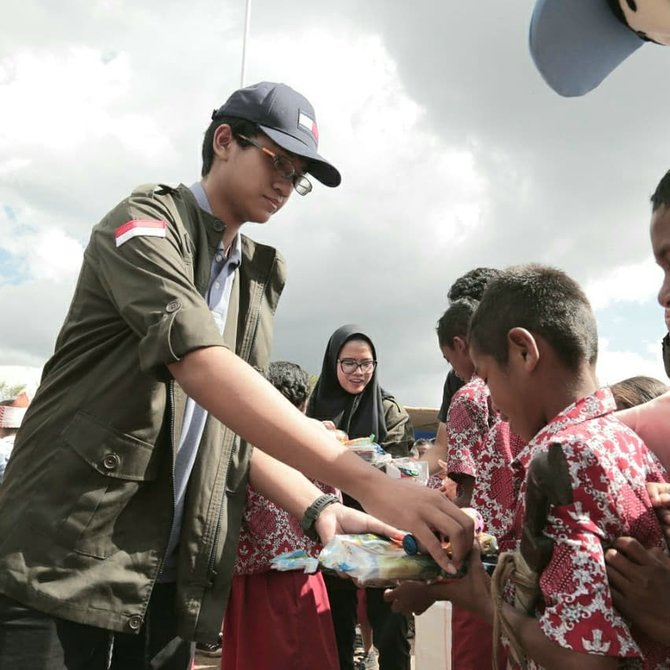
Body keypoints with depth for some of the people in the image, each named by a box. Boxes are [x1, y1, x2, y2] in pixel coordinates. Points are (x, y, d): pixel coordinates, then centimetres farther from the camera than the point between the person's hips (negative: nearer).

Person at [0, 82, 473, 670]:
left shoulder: (262, 278, 12)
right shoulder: (144, 222, -9)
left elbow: (242, 423, 9)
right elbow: (203, 367, -26)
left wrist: (319, 509, -9)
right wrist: (370, 484, -32)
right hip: (66, 562, -6)